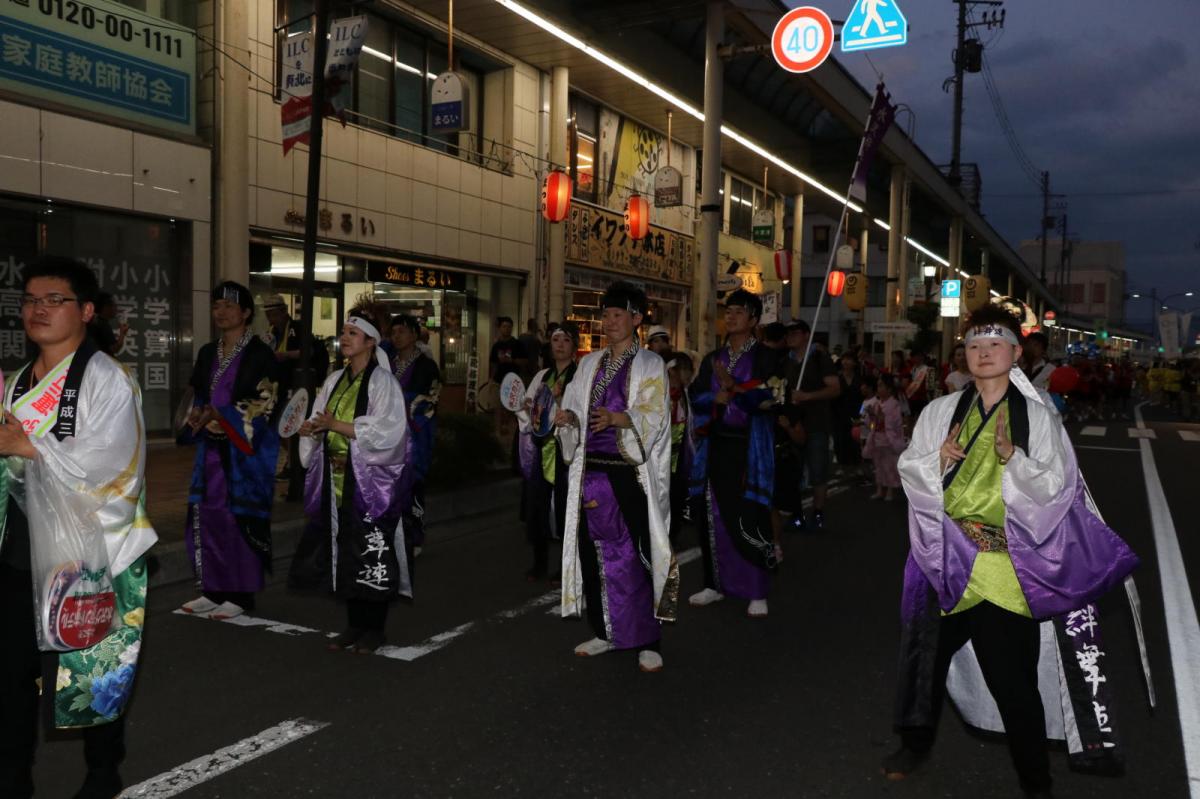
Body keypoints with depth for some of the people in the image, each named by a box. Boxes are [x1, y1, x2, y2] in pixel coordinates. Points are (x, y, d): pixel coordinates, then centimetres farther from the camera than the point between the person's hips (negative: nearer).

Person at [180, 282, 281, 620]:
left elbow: (263, 404, -11)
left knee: (241, 517, -4)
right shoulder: (207, 353, 14)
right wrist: (197, 416, -2)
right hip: (211, 447, 6)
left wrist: (219, 416, -16)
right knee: (207, 515, 7)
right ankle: (214, 589, 18)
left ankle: (241, 593, 5)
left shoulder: (260, 354, -6)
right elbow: (198, 397, 20)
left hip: (246, 449, -6)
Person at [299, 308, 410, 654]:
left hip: (371, 480, -6)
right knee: (346, 551, 10)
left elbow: (385, 431, -16)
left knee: (373, 552, -3)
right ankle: (354, 624, 20)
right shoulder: (334, 381, 12)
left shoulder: (382, 381, -7)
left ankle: (374, 628, 8)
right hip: (339, 478, 6)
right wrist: (312, 428, -9)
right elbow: (321, 423, 14)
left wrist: (336, 424, -17)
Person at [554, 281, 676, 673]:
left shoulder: (650, 365, 2)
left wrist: (616, 418, -27)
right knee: (595, 551, 6)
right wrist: (568, 418, -10)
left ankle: (647, 640, 4)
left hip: (629, 474, -5)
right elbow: (575, 410, 13)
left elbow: (653, 417, -10)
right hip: (592, 471, 5)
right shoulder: (589, 364, 16)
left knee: (634, 555, -5)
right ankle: (606, 632, 19)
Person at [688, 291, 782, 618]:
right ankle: (715, 583, 18)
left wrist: (733, 387, -26)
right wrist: (718, 397, -12)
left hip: (749, 449, -4)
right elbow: (696, 396, 7)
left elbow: (769, 397, -13)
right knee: (713, 516, 6)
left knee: (750, 519, -7)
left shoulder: (765, 357, 0)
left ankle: (757, 593, 2)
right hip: (716, 446, 5)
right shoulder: (712, 359, 15)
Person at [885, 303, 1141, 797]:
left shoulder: (1038, 415, -2)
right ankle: (916, 743, 39)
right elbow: (908, 469, 9)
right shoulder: (942, 412, 5)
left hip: (1008, 569, -3)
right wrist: (937, 459, -11)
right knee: (929, 655, 15)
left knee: (1012, 680, 1)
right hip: (948, 561, 3)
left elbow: (1055, 487, -6)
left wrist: (1014, 459, -22)